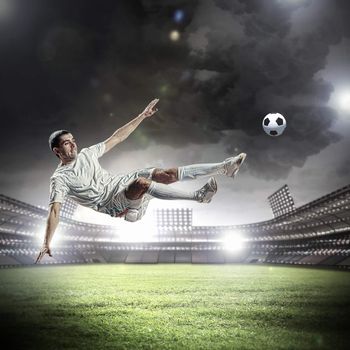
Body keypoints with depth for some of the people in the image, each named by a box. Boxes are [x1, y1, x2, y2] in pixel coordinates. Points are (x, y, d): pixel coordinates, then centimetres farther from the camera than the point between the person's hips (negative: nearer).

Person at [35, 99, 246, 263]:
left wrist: (143, 116, 12)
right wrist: (47, 244, -27)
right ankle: (199, 196, -28)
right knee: (143, 183, -35)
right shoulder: (60, 179, -6)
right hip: (113, 204, -6)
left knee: (167, 174, -14)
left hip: (122, 182, 6)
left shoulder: (86, 154, 11)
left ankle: (224, 168, -14)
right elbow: (55, 211, -15)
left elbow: (116, 138, 14)